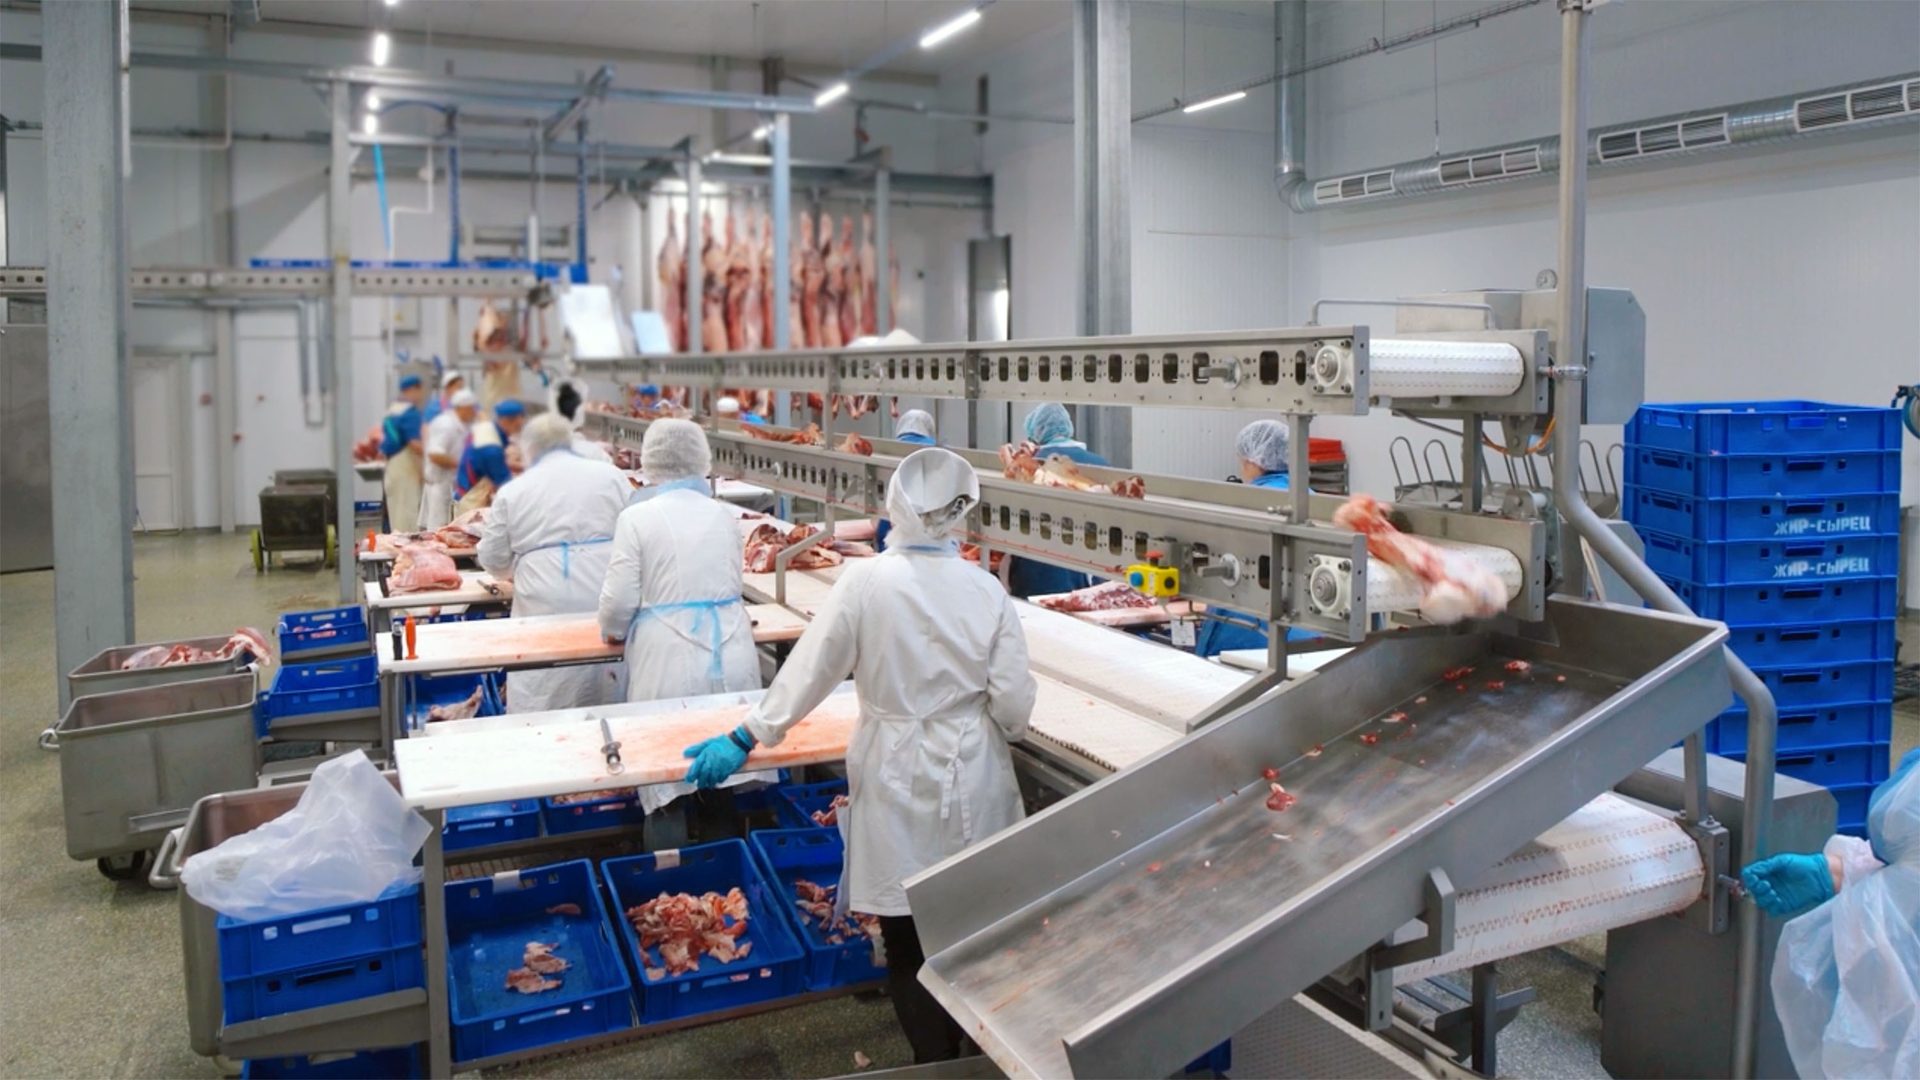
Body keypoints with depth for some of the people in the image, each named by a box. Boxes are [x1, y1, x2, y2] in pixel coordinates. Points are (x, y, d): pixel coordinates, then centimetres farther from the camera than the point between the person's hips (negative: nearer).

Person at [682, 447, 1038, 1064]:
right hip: (973, 782, 3)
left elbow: (811, 668, -9)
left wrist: (746, 739, 2)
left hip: (899, 782, -3)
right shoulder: (985, 589, -7)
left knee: (911, 944, 11)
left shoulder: (867, 582, -14)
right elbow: (1013, 700, -6)